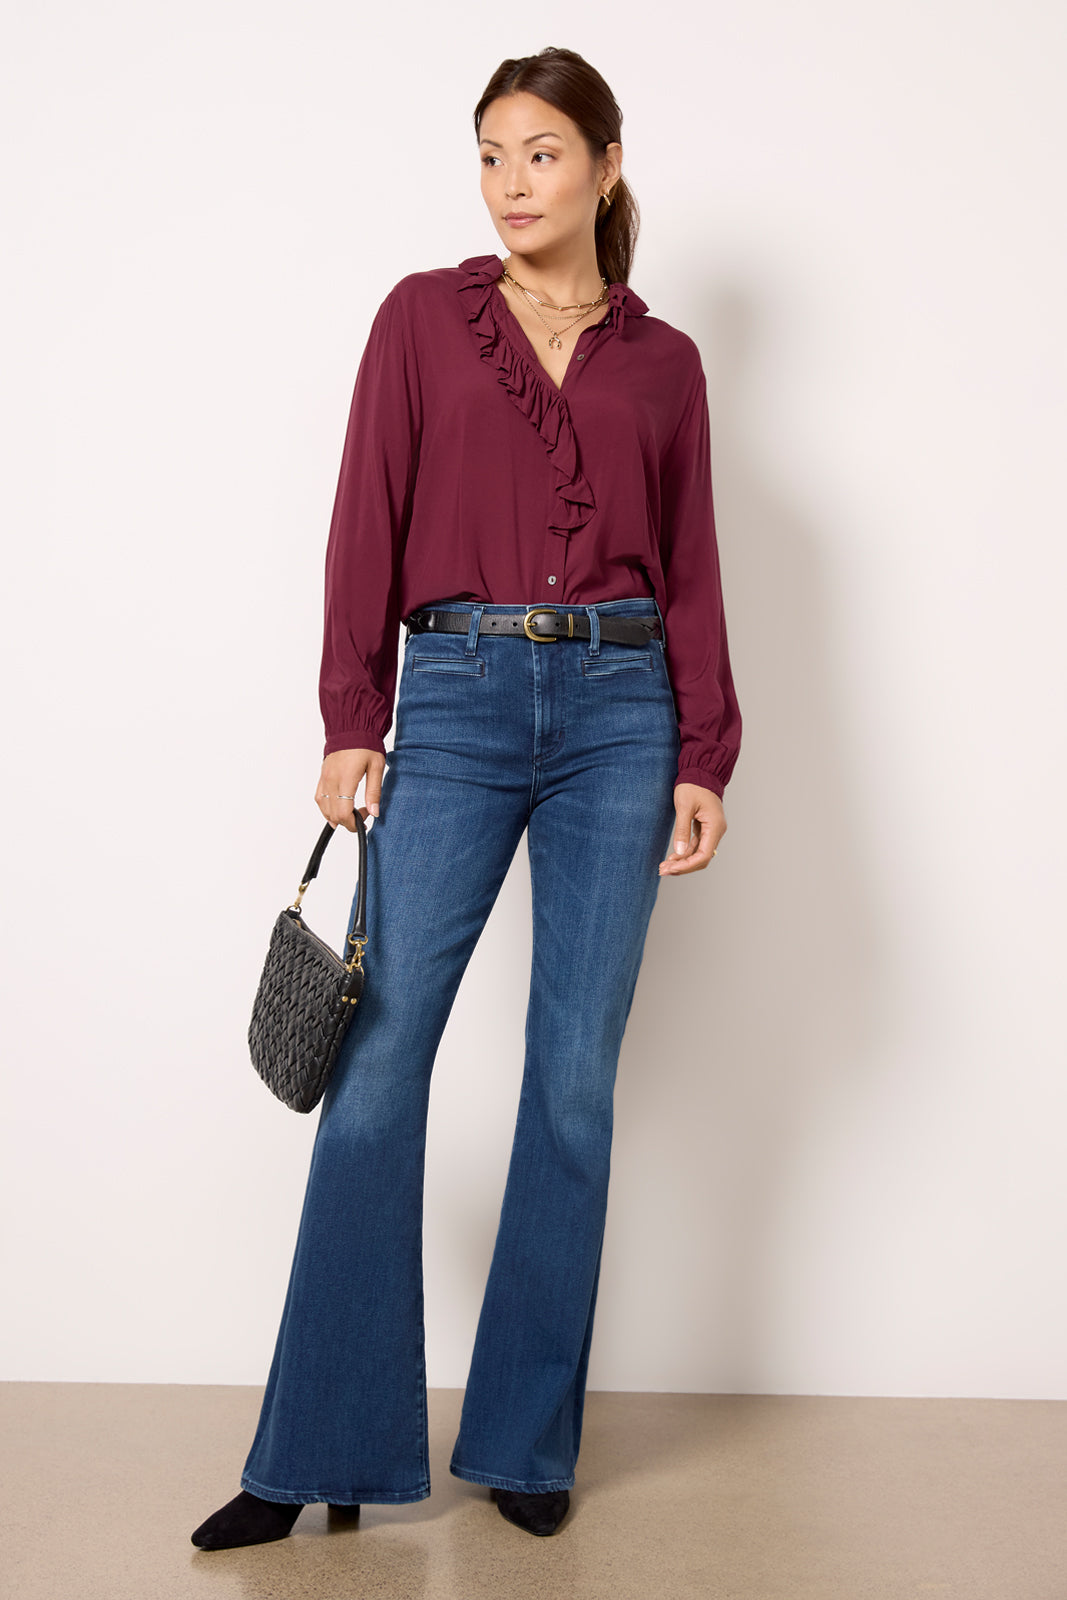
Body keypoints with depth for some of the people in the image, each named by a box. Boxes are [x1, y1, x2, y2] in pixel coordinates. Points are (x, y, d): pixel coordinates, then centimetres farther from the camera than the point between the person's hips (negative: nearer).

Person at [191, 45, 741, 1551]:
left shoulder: (662, 361, 12)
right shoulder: (423, 315, 9)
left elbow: (691, 573, 9)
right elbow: (367, 526, 2)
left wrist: (704, 761, 1)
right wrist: (352, 725, -5)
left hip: (617, 708, 1)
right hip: (456, 703, -1)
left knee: (575, 1078, 4)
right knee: (376, 1062, -4)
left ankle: (527, 1439, 18)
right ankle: (322, 1452, 9)